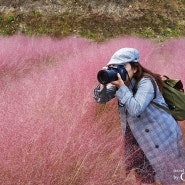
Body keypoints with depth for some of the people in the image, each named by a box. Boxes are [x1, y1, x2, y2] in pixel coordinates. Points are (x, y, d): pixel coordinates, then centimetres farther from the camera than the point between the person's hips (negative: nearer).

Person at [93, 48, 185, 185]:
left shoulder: (146, 82, -22)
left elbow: (135, 109, -32)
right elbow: (100, 99, -3)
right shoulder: (119, 82, -1)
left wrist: (121, 86, -33)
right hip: (138, 137, 7)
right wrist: (103, 83, -21)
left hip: (162, 136, -6)